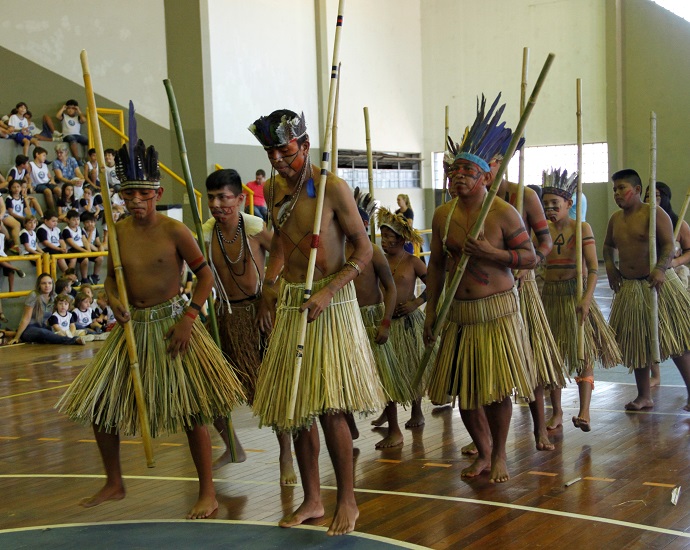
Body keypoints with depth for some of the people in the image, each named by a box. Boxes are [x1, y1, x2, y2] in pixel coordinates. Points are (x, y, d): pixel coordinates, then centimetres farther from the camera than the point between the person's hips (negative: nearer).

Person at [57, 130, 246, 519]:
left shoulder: (174, 231, -12)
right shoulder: (119, 232, 1)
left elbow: (206, 276, -7)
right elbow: (112, 276, 13)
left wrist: (188, 318, -15)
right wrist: (114, 299, -9)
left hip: (171, 323, -6)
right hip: (133, 326, 6)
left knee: (191, 408, -3)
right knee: (99, 404, 9)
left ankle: (208, 494, 11)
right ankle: (114, 484, 28)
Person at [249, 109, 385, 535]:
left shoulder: (332, 187, -11)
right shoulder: (273, 188, 8)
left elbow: (364, 249, -10)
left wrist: (328, 292, -20)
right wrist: (271, 280, 10)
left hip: (331, 303, -6)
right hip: (290, 304, 6)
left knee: (329, 406, -10)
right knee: (296, 406, 8)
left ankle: (347, 500, 7)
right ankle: (312, 500, 21)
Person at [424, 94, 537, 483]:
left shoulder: (504, 213, -9)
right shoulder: (443, 215, 5)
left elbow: (531, 257, -7)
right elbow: (437, 264, 12)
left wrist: (491, 253, -21)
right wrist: (431, 310, 9)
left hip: (497, 311, -4)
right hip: (459, 312, 5)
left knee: (498, 386, 1)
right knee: (462, 387, 9)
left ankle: (500, 454, 21)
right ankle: (483, 451, 29)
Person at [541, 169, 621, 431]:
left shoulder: (582, 228, -5)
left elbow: (593, 267, -13)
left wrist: (586, 299, -24)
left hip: (577, 294, -4)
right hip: (550, 295, 4)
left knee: (583, 353, -10)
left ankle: (584, 412, -15)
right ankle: (557, 412, 17)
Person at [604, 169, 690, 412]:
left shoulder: (654, 213, -10)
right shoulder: (615, 219, 10)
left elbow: (669, 245, -18)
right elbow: (608, 245, 27)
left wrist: (661, 268, -34)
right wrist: (610, 266, 9)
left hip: (658, 283, -6)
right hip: (628, 288, 7)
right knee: (636, 343, 10)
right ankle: (644, 396, 21)